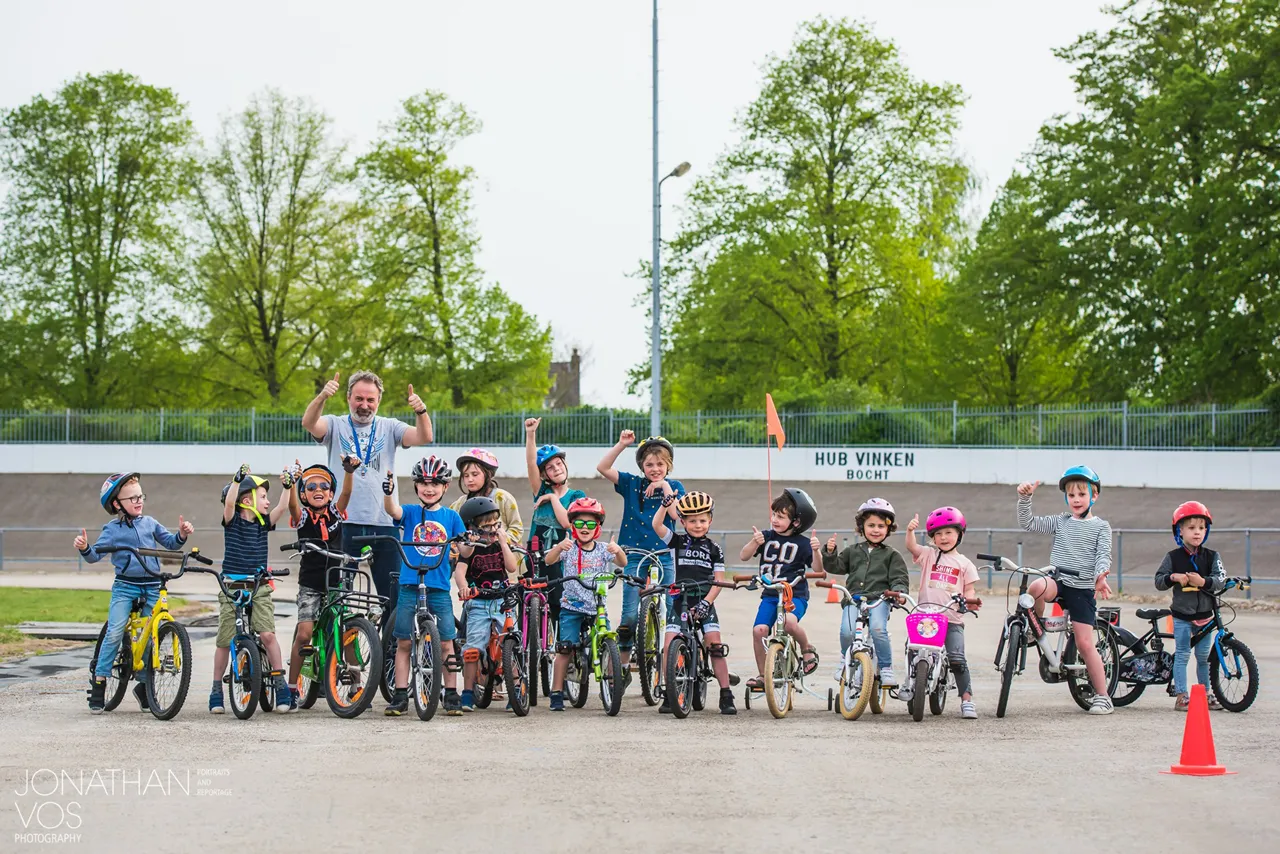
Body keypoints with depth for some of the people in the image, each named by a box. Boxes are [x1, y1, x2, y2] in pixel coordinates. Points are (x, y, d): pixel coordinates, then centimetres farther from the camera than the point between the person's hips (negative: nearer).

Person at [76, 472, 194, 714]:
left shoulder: (149, 523, 10)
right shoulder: (112, 529, 1)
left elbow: (170, 543, 14)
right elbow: (95, 555, -5)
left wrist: (182, 535, -6)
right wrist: (84, 548, -26)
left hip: (152, 587, 3)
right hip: (125, 587, -3)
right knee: (114, 633, -17)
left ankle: (143, 685, 18)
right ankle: (98, 685, -8)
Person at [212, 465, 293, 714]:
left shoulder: (263, 523, 8)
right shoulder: (232, 521, -3)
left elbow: (283, 507, -4)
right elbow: (229, 502, -22)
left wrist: (288, 485, -17)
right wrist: (238, 478, -33)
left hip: (259, 588, 2)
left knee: (267, 634, -16)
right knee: (225, 640, 3)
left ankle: (281, 687, -7)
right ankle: (216, 690, 18)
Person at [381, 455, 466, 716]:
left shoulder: (451, 516, 7)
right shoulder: (410, 512, 3)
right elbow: (392, 510, -18)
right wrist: (388, 492, -39)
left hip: (439, 587, 0)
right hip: (409, 585, 0)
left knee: (446, 643, 1)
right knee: (403, 642, 3)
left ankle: (451, 695, 11)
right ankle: (400, 697, 10)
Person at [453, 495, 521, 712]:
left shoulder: (502, 545, 9)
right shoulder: (470, 549, -3)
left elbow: (512, 567, -4)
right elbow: (459, 571, -17)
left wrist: (503, 542, -8)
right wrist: (463, 586, -38)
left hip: (503, 601, 3)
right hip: (478, 603, -3)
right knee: (473, 648, -10)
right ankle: (468, 692, -3)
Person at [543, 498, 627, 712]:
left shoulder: (602, 550, 5)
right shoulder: (568, 548, 1)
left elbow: (622, 563, -8)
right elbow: (549, 560, -15)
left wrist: (618, 551, -31)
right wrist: (559, 547, -36)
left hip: (597, 607, 2)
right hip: (572, 607, -2)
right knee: (565, 648, -9)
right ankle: (557, 694, -3)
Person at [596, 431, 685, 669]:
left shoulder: (675, 486, 6)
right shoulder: (632, 484, 5)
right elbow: (603, 468, -6)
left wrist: (665, 487, -15)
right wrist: (622, 444, -13)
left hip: (664, 557, 1)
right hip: (635, 556, -1)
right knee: (630, 614, -7)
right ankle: (623, 664, 5)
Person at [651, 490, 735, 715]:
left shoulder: (714, 550, 5)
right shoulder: (677, 542, 4)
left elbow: (718, 580, 1)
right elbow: (656, 525, -11)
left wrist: (705, 603, -12)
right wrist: (666, 504, -24)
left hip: (704, 604, 0)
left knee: (715, 645, -10)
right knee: (669, 646, -11)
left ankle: (726, 695, -3)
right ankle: (669, 694, 3)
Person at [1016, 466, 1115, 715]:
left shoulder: (1101, 527, 6)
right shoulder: (1060, 522, 13)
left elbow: (1103, 554, -7)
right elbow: (1027, 523, 7)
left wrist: (1101, 575, -28)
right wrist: (1025, 498, -8)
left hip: (1083, 589, -2)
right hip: (1058, 582, 2)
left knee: (1085, 643, -7)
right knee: (1037, 586, -35)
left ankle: (1102, 697, 4)